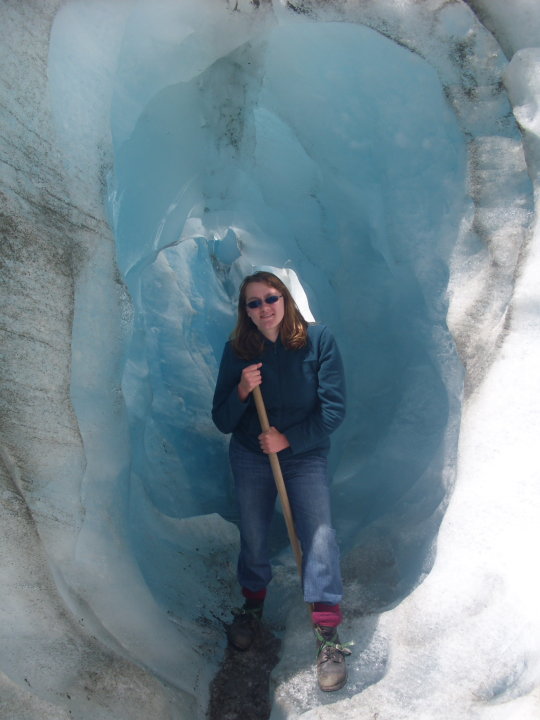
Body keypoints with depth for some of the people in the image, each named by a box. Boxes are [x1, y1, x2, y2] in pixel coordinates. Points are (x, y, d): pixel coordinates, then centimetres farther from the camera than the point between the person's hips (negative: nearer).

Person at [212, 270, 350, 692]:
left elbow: (334, 409, -13)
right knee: (253, 537, 9)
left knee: (319, 535, -13)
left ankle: (328, 635, -2)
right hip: (250, 457, 2)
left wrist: (287, 438, -18)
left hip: (305, 455, -2)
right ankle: (253, 606, 37)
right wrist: (241, 391, -25)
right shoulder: (237, 350, -8)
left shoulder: (318, 340, -13)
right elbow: (223, 422, -6)